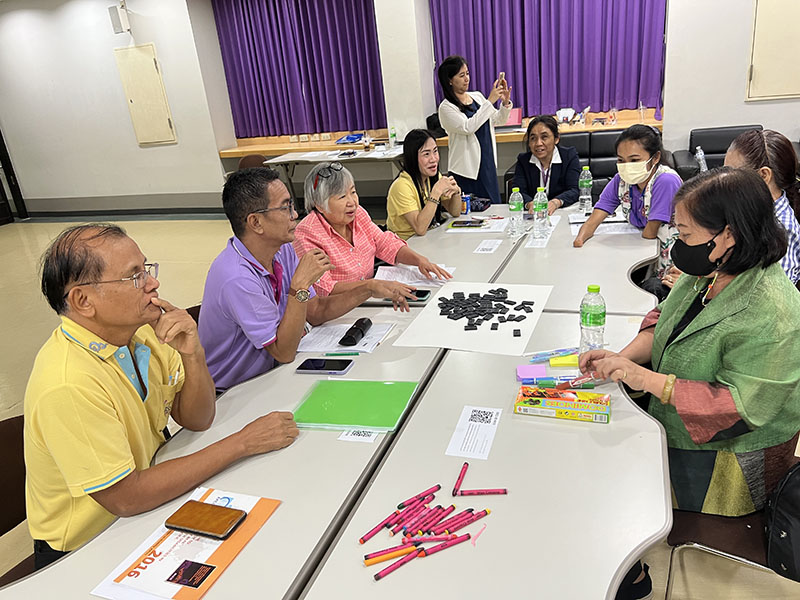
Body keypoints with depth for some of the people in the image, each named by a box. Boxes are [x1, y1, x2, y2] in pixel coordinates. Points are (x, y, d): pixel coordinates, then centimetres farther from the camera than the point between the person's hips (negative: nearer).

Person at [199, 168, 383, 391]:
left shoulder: (283, 250, -3)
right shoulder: (236, 278, -29)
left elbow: (316, 312, 4)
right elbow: (284, 353, -25)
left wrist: (367, 290, -7)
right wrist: (300, 286, -29)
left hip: (268, 372, 7)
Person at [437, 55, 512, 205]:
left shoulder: (477, 96, 9)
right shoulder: (446, 107, -10)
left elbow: (498, 120, 16)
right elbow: (467, 127, -24)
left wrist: (505, 103, -4)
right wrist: (489, 101, -22)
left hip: (488, 164, 6)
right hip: (467, 170, -6)